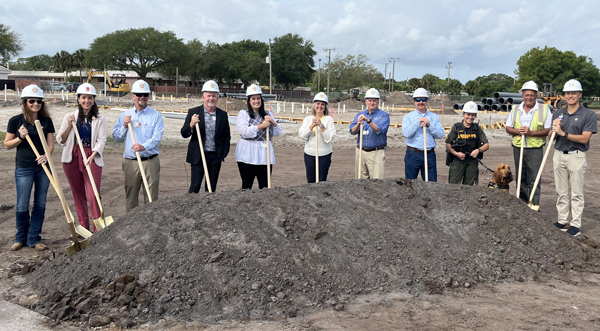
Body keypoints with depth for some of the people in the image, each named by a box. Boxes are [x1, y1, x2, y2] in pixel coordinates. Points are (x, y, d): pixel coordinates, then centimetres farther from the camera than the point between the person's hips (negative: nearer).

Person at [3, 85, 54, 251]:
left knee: (40, 204, 7)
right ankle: (21, 238, 23)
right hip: (24, 167, -2)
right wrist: (20, 138, -15)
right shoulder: (16, 121, -3)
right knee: (22, 205, 2)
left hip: (43, 166, 2)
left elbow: (51, 143, 3)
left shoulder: (47, 121, 3)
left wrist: (46, 155, -16)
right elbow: (7, 144, 2)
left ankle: (34, 238, 19)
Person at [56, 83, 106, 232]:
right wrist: (69, 126, -7)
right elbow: (60, 140, 8)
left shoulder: (99, 119, 4)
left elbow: (101, 140, -4)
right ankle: (84, 227, 18)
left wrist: (91, 157, -18)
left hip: (92, 159, -2)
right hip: (72, 158, 2)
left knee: (93, 194, -9)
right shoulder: (69, 117, 8)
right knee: (78, 194, 8)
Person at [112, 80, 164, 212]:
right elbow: (116, 138, 11)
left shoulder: (156, 115, 3)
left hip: (150, 161, -2)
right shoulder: (125, 115, 12)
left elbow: (157, 137, -10)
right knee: (130, 197, 10)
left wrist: (144, 146, -27)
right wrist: (124, 125, -6)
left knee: (151, 197, -1)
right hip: (130, 162, 3)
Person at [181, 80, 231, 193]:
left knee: (212, 188, 10)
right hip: (198, 156, -2)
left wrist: (223, 153, 5)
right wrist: (191, 125, -23)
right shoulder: (193, 112, -1)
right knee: (195, 187, -2)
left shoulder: (223, 115, 6)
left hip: (215, 157, 3)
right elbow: (184, 134, -4)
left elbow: (227, 136, 14)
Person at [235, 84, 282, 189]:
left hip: (265, 155, 4)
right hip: (248, 156, -4)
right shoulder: (243, 114, 1)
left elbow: (278, 133, 10)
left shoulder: (268, 114, 15)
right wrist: (262, 126, -12)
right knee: (247, 186, 3)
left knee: (264, 186, 5)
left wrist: (272, 122, -8)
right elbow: (245, 131, -14)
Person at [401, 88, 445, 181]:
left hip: (430, 154, 2)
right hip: (413, 154, -2)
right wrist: (418, 122, -15)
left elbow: (441, 134, 1)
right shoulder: (408, 117, 5)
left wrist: (429, 125, -10)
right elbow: (406, 133, -11)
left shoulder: (434, 117, 12)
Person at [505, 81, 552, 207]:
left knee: (534, 179, -6)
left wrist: (531, 133, -17)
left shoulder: (544, 109, -1)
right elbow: (508, 128, 10)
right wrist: (517, 131, -10)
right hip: (518, 148, 4)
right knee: (521, 178, 10)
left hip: (535, 149, -4)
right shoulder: (515, 109, 9)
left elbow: (548, 130, -5)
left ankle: (534, 205, -1)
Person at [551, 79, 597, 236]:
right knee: (562, 192, 10)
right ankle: (562, 221, 18)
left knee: (576, 193, 2)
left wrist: (563, 133, -21)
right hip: (559, 155, 5)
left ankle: (575, 224, 8)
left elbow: (584, 138, -14)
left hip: (576, 157, -4)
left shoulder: (589, 115, -6)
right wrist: (554, 129, -11)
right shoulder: (558, 113, 8)